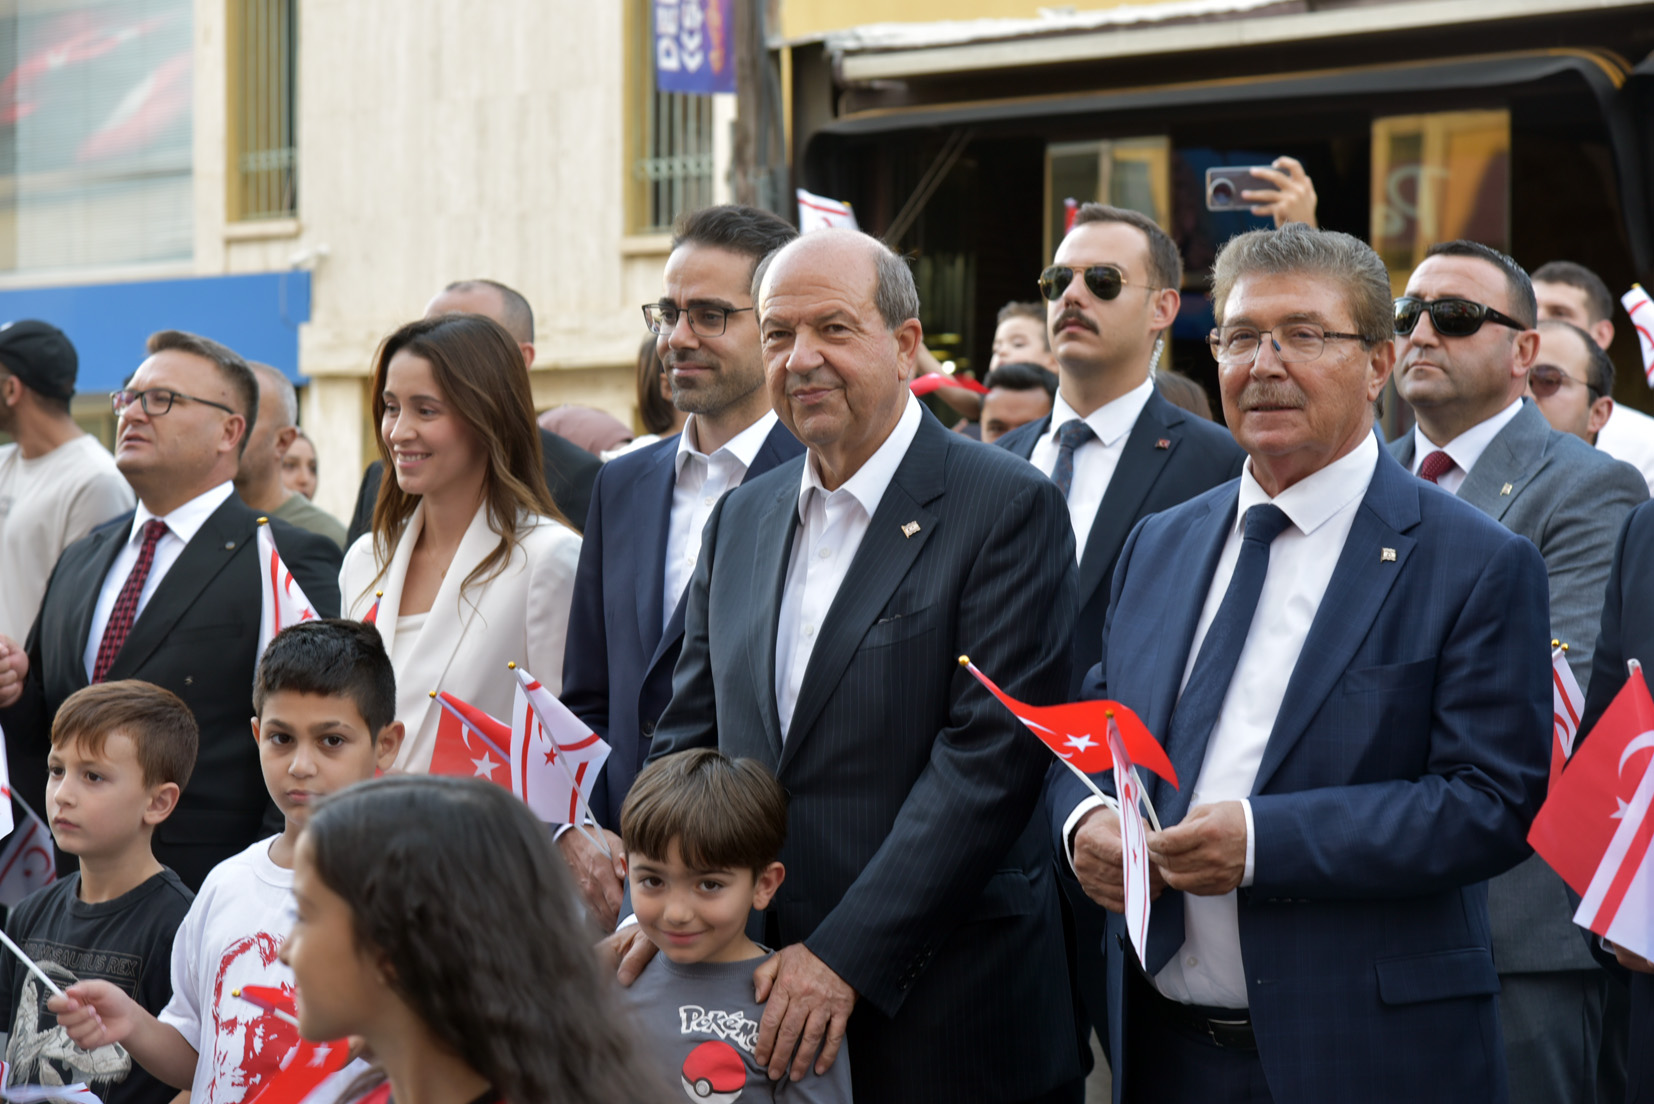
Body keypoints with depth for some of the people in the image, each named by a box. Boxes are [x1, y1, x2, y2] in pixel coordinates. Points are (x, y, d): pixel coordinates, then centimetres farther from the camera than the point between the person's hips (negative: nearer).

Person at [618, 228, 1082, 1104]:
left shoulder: (1007, 507, -7)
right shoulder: (740, 519, 14)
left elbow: (989, 754, -14)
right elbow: (689, 734, 15)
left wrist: (846, 956, -18)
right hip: (752, 999, 5)